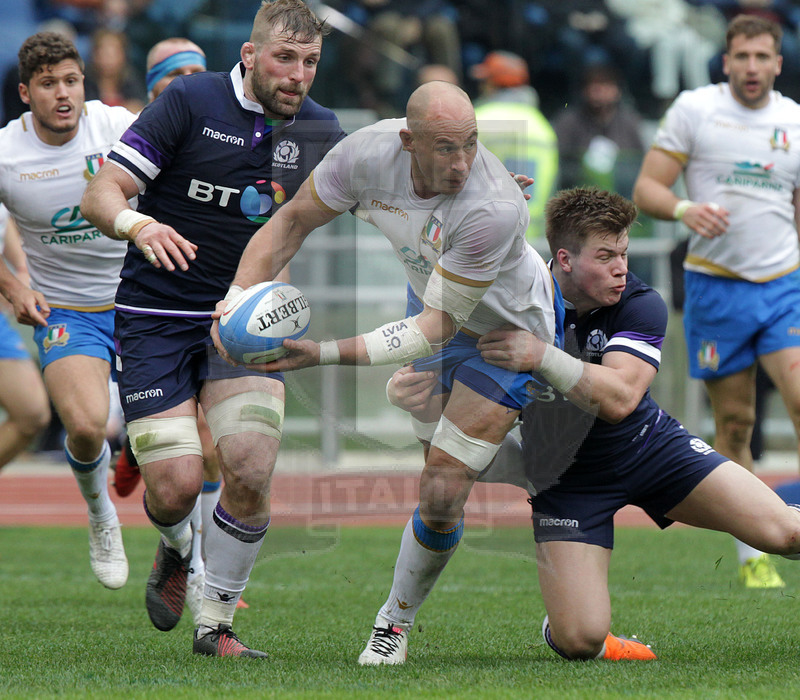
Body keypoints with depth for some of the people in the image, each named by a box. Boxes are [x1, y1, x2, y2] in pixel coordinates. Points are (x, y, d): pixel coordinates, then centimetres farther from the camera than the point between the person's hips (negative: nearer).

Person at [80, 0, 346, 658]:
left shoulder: (318, 129, 2)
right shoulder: (190, 101, -12)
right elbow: (100, 195, -14)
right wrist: (138, 224, -37)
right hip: (157, 315, -3)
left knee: (251, 471, -16)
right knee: (176, 484, -13)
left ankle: (215, 622, 4)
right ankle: (177, 548, 26)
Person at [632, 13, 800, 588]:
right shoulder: (693, 109, 0)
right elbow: (646, 189, -1)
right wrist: (684, 209, -22)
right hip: (715, 284, -1)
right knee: (734, 422, 3)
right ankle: (752, 556, 13)